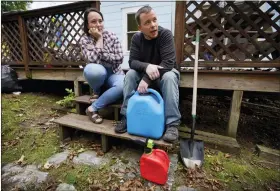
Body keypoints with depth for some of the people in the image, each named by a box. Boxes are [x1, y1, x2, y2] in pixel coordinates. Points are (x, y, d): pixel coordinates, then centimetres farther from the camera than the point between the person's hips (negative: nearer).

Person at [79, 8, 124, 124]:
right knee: (92, 69, -38)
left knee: (123, 85, -34)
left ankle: (93, 108, -18)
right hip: (98, 75, 0)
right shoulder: (84, 40, -4)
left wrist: (101, 53, -16)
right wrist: (99, 39, -18)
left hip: (114, 74, 1)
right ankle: (97, 92, -4)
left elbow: (120, 59, -11)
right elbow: (93, 60, -22)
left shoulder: (112, 36, -3)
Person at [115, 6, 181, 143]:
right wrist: (147, 66, -37)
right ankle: (127, 117, -17)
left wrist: (147, 79, -36)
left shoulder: (165, 34, -17)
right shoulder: (136, 38, -5)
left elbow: (168, 62, -27)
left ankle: (172, 123, -30)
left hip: (164, 74, -2)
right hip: (144, 74, 3)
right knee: (130, 74, -23)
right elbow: (132, 61, -14)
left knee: (170, 77, -34)